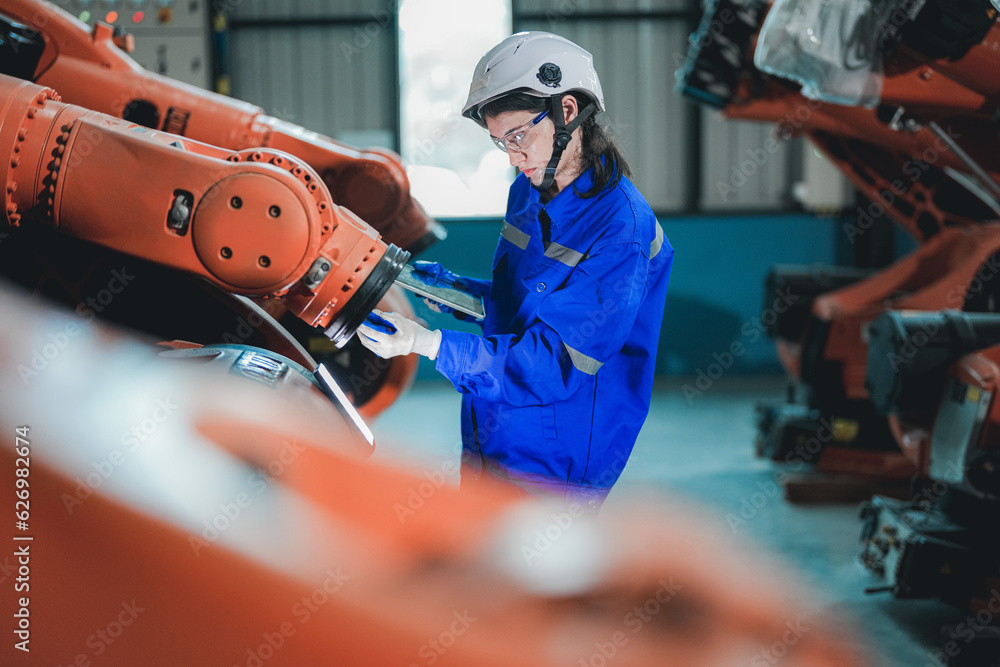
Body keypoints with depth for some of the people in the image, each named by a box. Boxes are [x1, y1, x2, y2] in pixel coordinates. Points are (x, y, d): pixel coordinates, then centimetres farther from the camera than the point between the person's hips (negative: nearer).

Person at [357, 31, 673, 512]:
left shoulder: (622, 229, -21)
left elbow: (556, 362, -25)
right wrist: (453, 288, 2)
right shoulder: (527, 193, 6)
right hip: (486, 442, 8)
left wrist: (428, 343, -30)